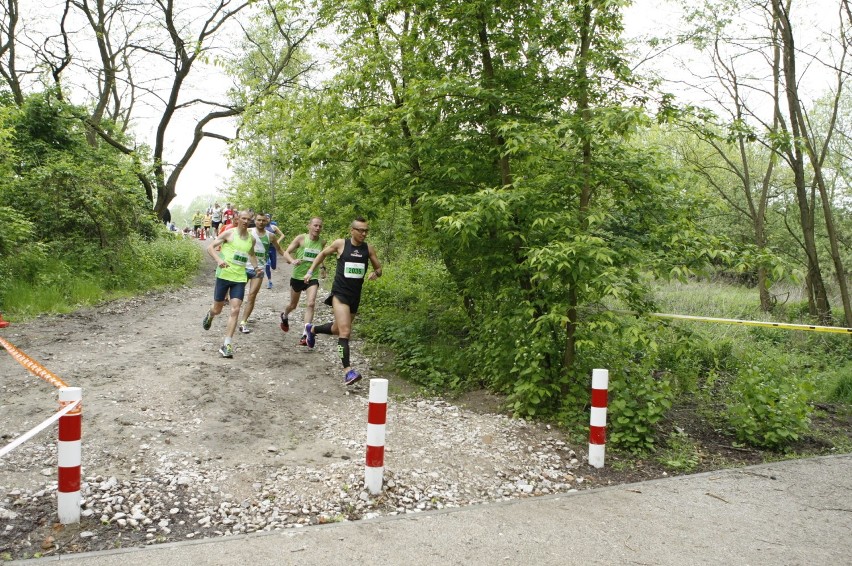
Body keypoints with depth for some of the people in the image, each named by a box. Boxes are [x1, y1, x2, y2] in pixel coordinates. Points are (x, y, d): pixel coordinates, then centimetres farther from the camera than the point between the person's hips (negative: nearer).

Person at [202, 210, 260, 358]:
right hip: (224, 275, -3)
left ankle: (227, 345, -6)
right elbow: (210, 247, -5)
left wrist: (256, 267, 11)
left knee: (235, 310, -9)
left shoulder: (251, 239, 10)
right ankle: (209, 315, 49)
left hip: (240, 278, 3)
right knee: (217, 309, 9)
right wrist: (218, 259, -23)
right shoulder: (229, 233, -4)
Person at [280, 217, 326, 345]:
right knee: (293, 305, 17)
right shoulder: (301, 238, -10)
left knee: (310, 304, -20)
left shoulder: (322, 243, 0)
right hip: (297, 277, -1)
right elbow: (286, 253, -13)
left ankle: (305, 335, -19)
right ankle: (284, 316, 53)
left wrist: (323, 267, 6)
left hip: (312, 278, 1)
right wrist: (292, 261, -32)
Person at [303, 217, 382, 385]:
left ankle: (312, 329, 51)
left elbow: (379, 269, 9)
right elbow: (323, 253, 13)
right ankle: (347, 371, -21)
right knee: (345, 332, -20)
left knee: (338, 329, 22)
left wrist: (375, 273, -14)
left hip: (355, 295, 5)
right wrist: (310, 271, 10)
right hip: (340, 293, -5)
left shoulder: (369, 249, 1)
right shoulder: (340, 244, -5)